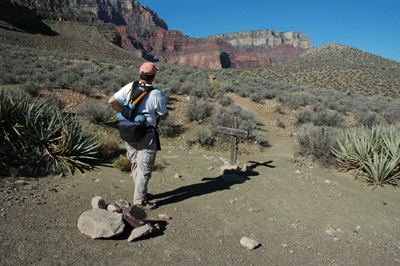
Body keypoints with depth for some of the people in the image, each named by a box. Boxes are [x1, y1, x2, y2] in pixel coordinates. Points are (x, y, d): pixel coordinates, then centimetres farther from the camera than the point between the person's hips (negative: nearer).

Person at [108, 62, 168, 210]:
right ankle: (139, 201, 11)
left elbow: (111, 101, -2)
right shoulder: (157, 94, -15)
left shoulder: (129, 87, -1)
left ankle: (141, 193, 35)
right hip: (146, 135, -6)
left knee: (136, 165, 19)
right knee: (145, 168, 4)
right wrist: (164, 105, 13)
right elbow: (163, 117, -5)